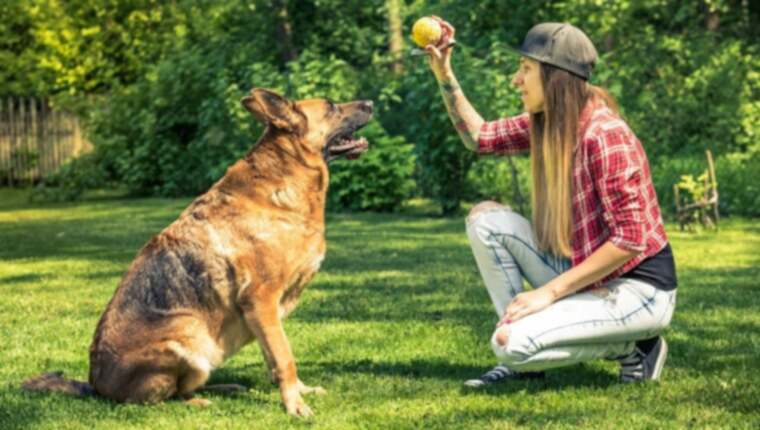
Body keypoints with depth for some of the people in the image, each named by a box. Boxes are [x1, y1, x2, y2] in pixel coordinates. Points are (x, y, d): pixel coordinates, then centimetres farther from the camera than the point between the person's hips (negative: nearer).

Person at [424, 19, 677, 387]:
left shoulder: (603, 136, -23)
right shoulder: (546, 123, 3)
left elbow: (629, 240, -24)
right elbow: (478, 136, 17)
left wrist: (550, 291, -23)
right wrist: (443, 74, 5)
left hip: (638, 289, -9)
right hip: (586, 275, 9)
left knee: (511, 343, -24)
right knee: (486, 218, -2)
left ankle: (632, 347, -3)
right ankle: (521, 360, 1)